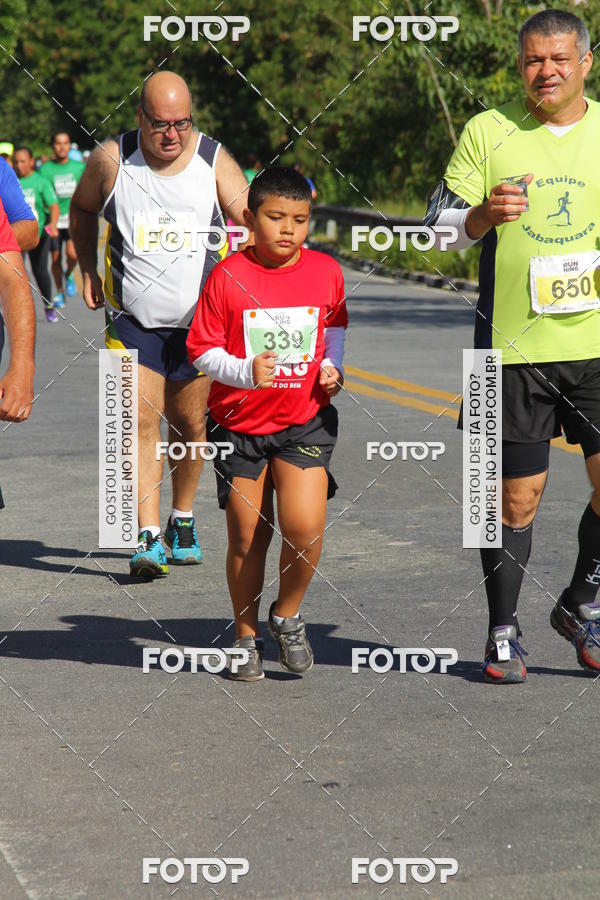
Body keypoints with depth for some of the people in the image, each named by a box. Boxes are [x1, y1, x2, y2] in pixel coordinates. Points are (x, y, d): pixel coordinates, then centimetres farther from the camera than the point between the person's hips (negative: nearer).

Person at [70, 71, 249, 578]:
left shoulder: (214, 160, -4)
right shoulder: (112, 160, -3)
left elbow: (251, 218, -10)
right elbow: (83, 209, 15)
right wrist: (87, 269, 9)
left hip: (198, 322, 1)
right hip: (133, 322, -1)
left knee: (189, 423, 10)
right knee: (142, 421, -14)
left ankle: (182, 521, 32)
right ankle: (149, 539, -18)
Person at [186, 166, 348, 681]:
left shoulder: (325, 271, -1)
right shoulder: (228, 276, -9)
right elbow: (203, 350, -6)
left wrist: (333, 367, 3)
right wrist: (245, 372, -22)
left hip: (305, 421, 1)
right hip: (239, 424, -1)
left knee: (305, 527, -15)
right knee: (247, 538, 6)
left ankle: (288, 614, 12)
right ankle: (247, 637, 24)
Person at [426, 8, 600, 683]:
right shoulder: (487, 131, 2)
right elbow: (439, 225, 1)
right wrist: (483, 215, -19)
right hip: (515, 345, -1)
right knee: (517, 495, 3)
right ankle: (502, 632, 19)